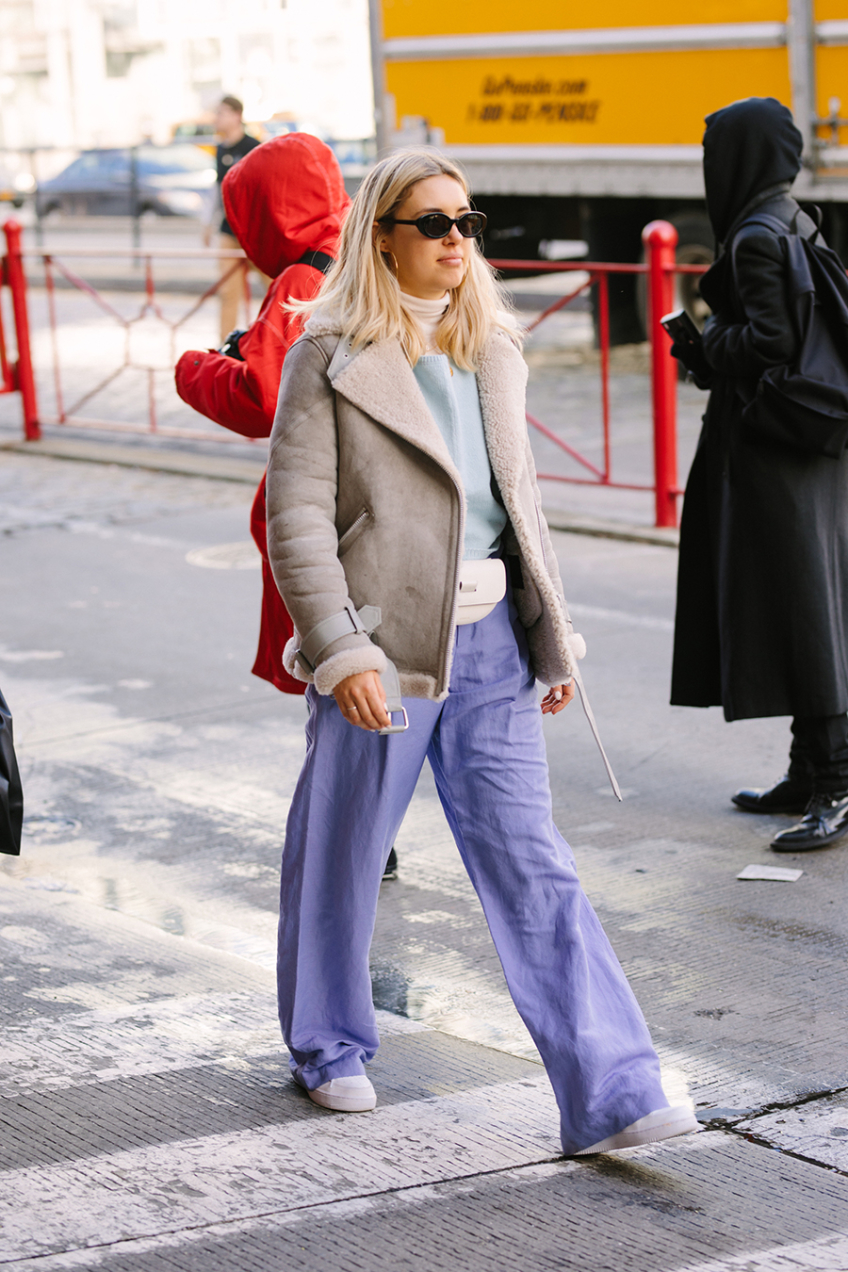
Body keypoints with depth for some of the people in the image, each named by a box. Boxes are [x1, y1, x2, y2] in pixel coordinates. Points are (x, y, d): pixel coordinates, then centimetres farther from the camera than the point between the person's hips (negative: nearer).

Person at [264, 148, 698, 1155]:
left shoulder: (491, 352, 11)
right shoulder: (330, 356, -6)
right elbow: (297, 516, -10)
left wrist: (553, 636, 15)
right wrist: (340, 651, -17)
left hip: (488, 641, 4)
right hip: (381, 639, -4)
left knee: (534, 868, -2)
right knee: (342, 853, 11)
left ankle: (610, 1094, -6)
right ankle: (329, 1049, 34)